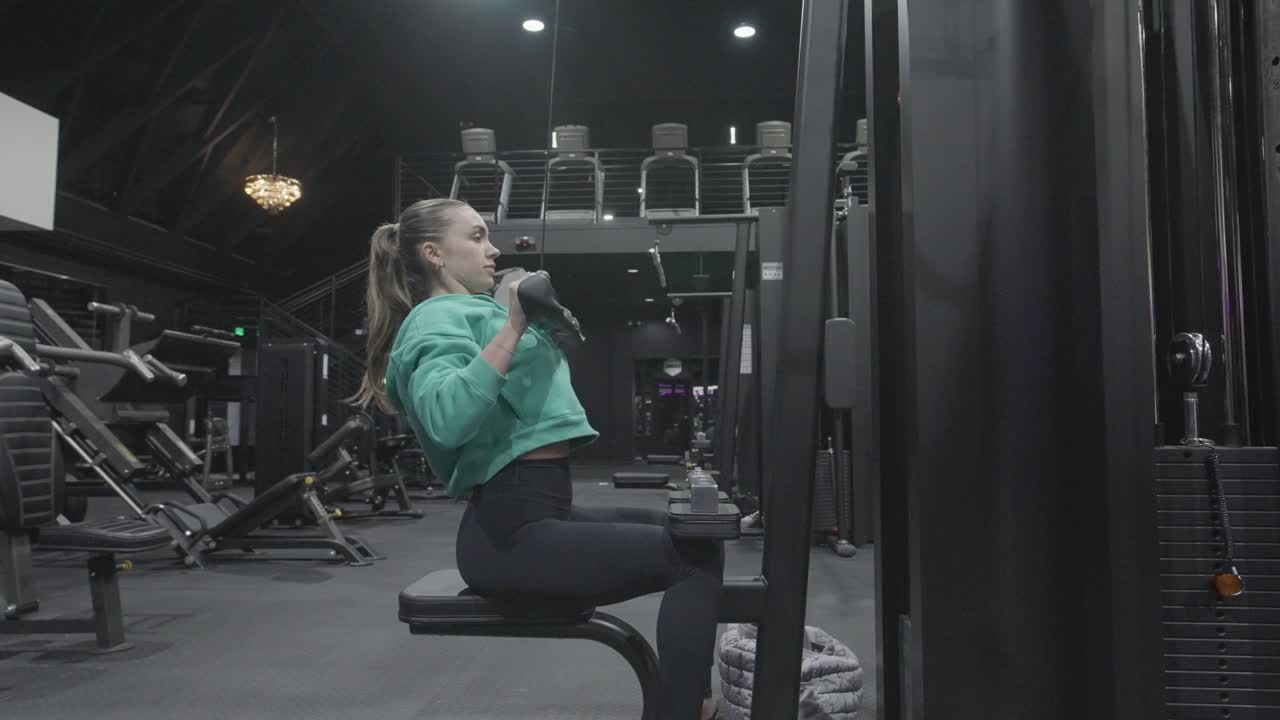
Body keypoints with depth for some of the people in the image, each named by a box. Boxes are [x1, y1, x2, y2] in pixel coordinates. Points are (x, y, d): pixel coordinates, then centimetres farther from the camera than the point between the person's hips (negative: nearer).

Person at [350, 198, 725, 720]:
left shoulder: (470, 311, 21)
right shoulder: (436, 318, -8)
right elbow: (446, 418, -29)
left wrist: (524, 320, 22)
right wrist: (513, 326, -28)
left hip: (536, 515, 10)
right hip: (512, 534, -10)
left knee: (679, 530, 19)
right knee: (695, 555, -17)